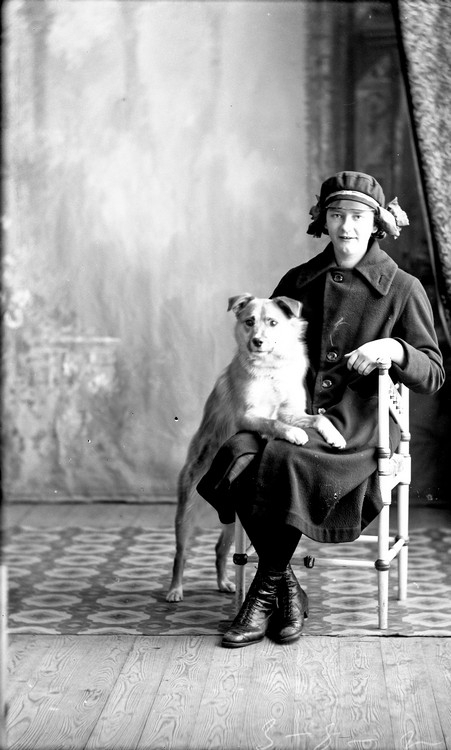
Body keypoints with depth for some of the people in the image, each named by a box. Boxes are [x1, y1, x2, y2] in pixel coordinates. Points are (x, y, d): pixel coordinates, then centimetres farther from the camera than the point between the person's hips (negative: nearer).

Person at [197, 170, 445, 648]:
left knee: (283, 460, -34)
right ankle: (287, 589, -14)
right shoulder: (299, 281, 17)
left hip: (356, 426, -4)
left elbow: (432, 374, 2)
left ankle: (266, 590, -12)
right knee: (237, 457, -29)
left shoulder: (401, 289, 5)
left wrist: (394, 349, -17)